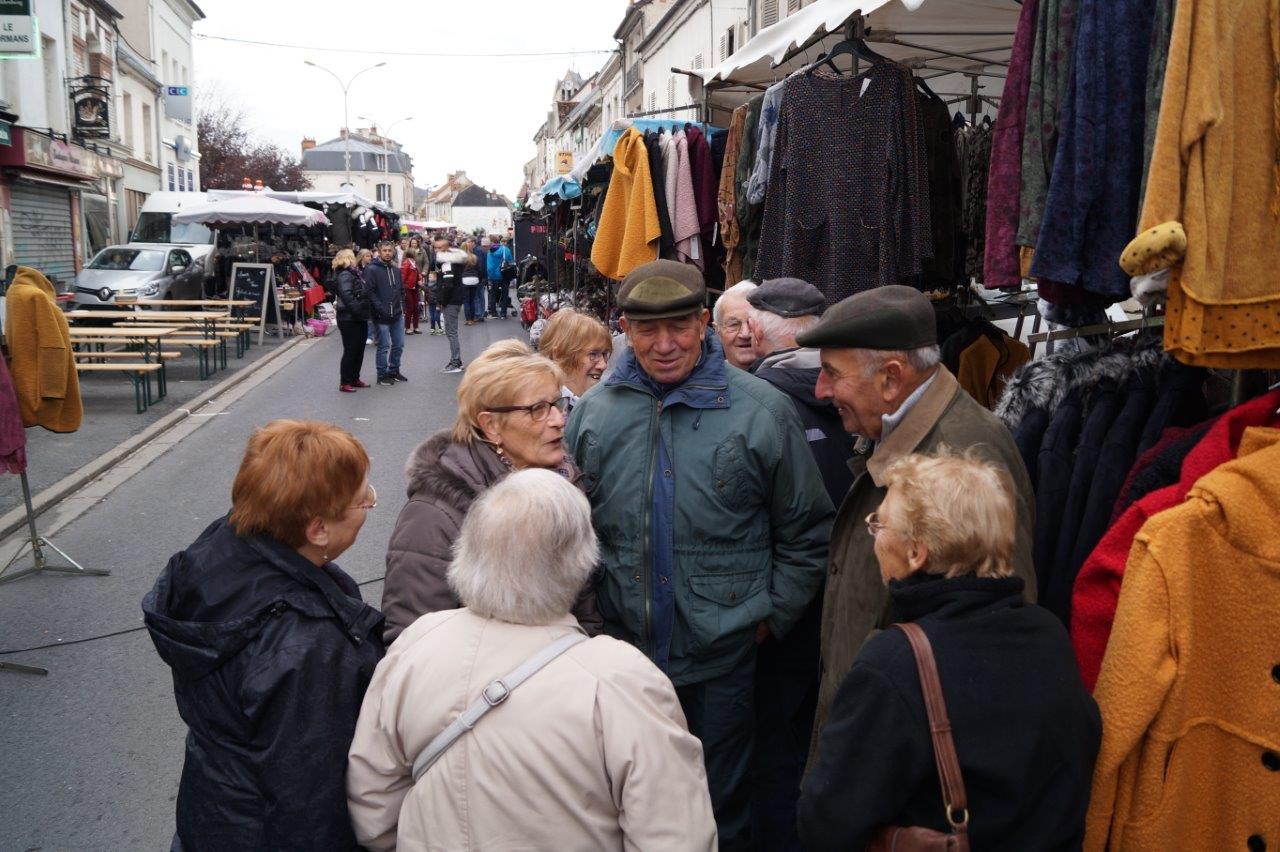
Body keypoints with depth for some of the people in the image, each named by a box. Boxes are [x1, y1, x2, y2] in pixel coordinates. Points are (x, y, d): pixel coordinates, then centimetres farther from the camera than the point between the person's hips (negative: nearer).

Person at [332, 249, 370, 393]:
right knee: (350, 351, -3)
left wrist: (364, 313, 8)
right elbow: (346, 295, -28)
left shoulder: (352, 273, 16)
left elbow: (362, 294, 18)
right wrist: (357, 310, -26)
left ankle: (355, 378, 26)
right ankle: (344, 383, 5)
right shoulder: (345, 275, -14)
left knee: (359, 350, 15)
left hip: (359, 319, 9)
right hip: (349, 320, -9)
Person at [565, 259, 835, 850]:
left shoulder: (762, 412, -9)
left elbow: (807, 535, -1)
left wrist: (769, 618, -4)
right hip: (620, 648, 3)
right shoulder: (593, 413, 0)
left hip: (722, 659, -2)